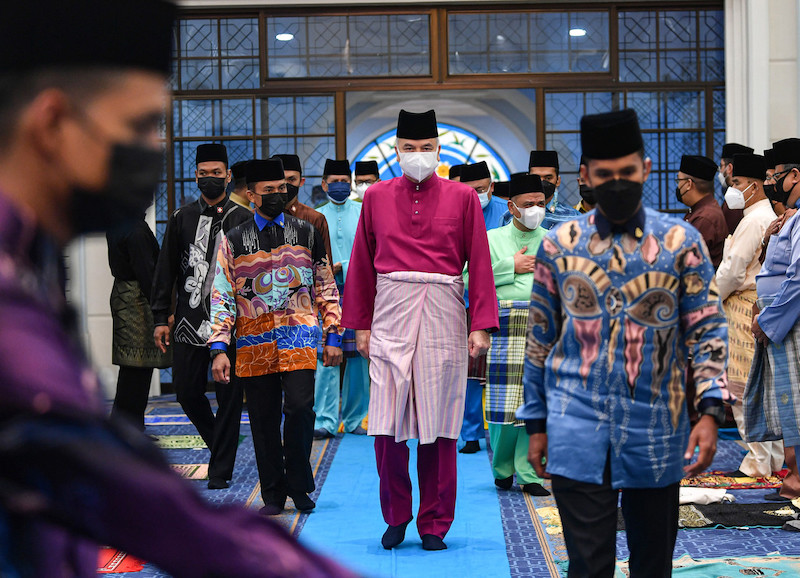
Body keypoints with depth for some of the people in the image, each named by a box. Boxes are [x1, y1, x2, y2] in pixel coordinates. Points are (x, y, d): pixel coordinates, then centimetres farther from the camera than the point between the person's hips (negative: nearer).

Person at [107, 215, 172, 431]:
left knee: (131, 370, 14)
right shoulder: (136, 229, -17)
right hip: (137, 299, -10)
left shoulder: (116, 224, 12)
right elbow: (146, 272, -19)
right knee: (137, 370, -4)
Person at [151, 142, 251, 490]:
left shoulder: (243, 219, 3)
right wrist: (161, 318, 5)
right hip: (189, 321, 3)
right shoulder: (181, 219, 10)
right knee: (187, 391, 5)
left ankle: (220, 470, 7)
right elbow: (165, 272, 11)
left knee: (229, 395, -1)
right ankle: (220, 444, 30)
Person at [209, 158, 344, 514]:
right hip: (254, 343, 1)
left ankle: (299, 485, 8)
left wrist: (332, 337, 7)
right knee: (263, 419, 4)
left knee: (300, 407, -12)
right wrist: (219, 349, -4)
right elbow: (221, 297, 4)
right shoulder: (234, 241, 5)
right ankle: (273, 495, 16)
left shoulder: (307, 234, 9)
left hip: (299, 337, 0)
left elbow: (326, 288, 12)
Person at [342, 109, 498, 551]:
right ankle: (396, 516, 16)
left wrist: (481, 326, -3)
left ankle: (434, 524, 13)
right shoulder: (377, 196, 10)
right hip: (391, 315, 1)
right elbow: (362, 265, 12)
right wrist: (360, 325, 8)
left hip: (442, 316, -1)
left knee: (439, 428, 2)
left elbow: (479, 264, 3)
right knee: (387, 425, -2)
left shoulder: (462, 197, 6)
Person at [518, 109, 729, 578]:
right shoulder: (559, 245, 4)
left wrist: (710, 411, -13)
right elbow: (541, 339, 10)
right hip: (579, 433, -1)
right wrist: (536, 422, 9)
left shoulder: (681, 242, 1)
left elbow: (708, 330, -1)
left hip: (656, 432, 1)